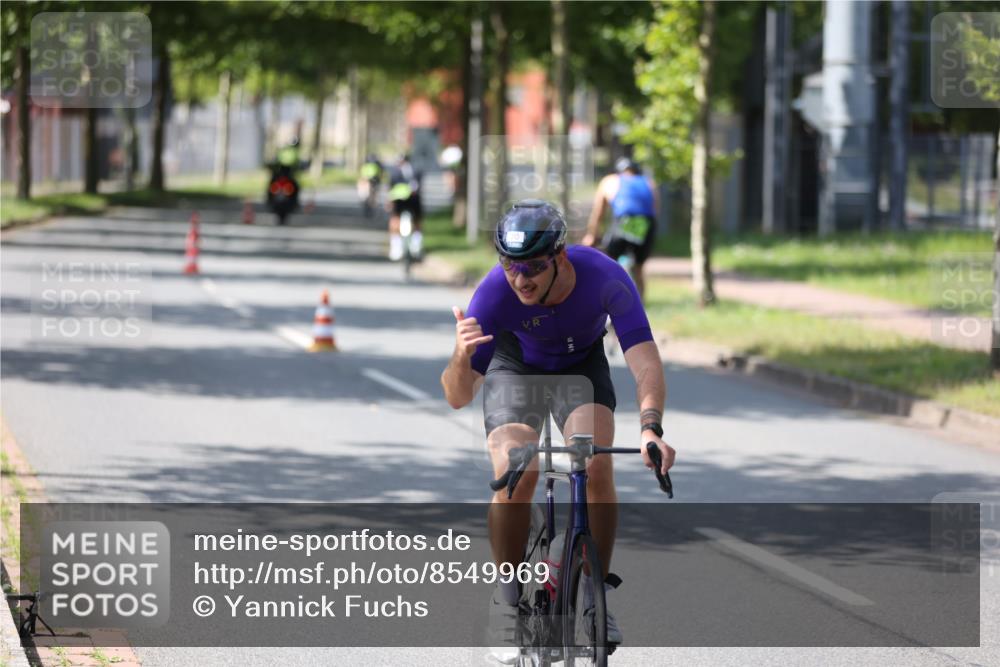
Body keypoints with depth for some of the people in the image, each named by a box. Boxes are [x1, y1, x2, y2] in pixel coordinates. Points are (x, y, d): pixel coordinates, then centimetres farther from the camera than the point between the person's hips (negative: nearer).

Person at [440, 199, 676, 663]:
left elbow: (646, 363, -40)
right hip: (516, 366, 0)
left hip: (581, 366, 0)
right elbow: (458, 397, -33)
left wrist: (650, 428, -58)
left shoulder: (604, 277, -36)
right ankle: (508, 598, -3)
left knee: (596, 468, -23)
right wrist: (461, 358, -55)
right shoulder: (495, 292, -35)